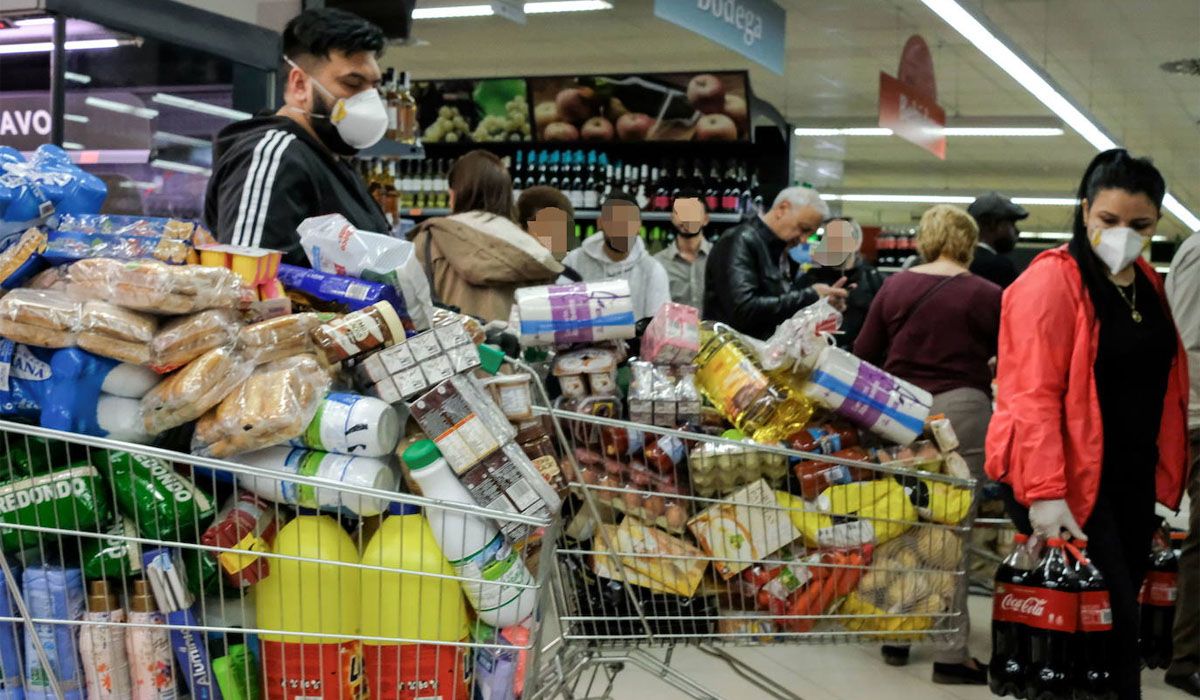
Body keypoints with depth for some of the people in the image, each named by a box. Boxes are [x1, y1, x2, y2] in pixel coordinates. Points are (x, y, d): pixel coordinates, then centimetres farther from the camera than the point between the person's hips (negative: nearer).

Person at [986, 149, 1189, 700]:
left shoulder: (1147, 283, 11)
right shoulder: (1051, 281, -13)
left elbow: (1158, 382, 17)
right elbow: (1033, 395, -19)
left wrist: (1162, 473, 10)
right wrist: (1044, 492, -26)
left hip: (1132, 480, 8)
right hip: (1071, 481, -8)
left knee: (1119, 615, 12)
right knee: (1107, 625, -9)